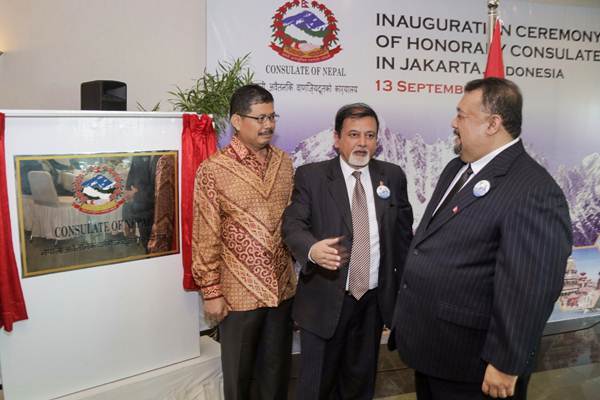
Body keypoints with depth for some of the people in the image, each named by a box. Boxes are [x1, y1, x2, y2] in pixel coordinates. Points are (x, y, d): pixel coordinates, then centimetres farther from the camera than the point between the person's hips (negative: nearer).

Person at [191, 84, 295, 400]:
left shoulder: (285, 163, 3)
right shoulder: (213, 170, -11)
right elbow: (205, 238, -10)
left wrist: (295, 273, 10)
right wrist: (211, 292, -9)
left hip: (282, 288, 4)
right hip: (239, 292, -4)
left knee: (277, 368, 18)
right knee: (240, 370, 15)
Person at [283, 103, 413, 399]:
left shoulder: (393, 177, 3)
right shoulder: (311, 176, -6)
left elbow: (404, 231, 9)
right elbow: (293, 224, -15)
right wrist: (312, 248, -36)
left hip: (374, 299, 3)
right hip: (325, 301, -3)